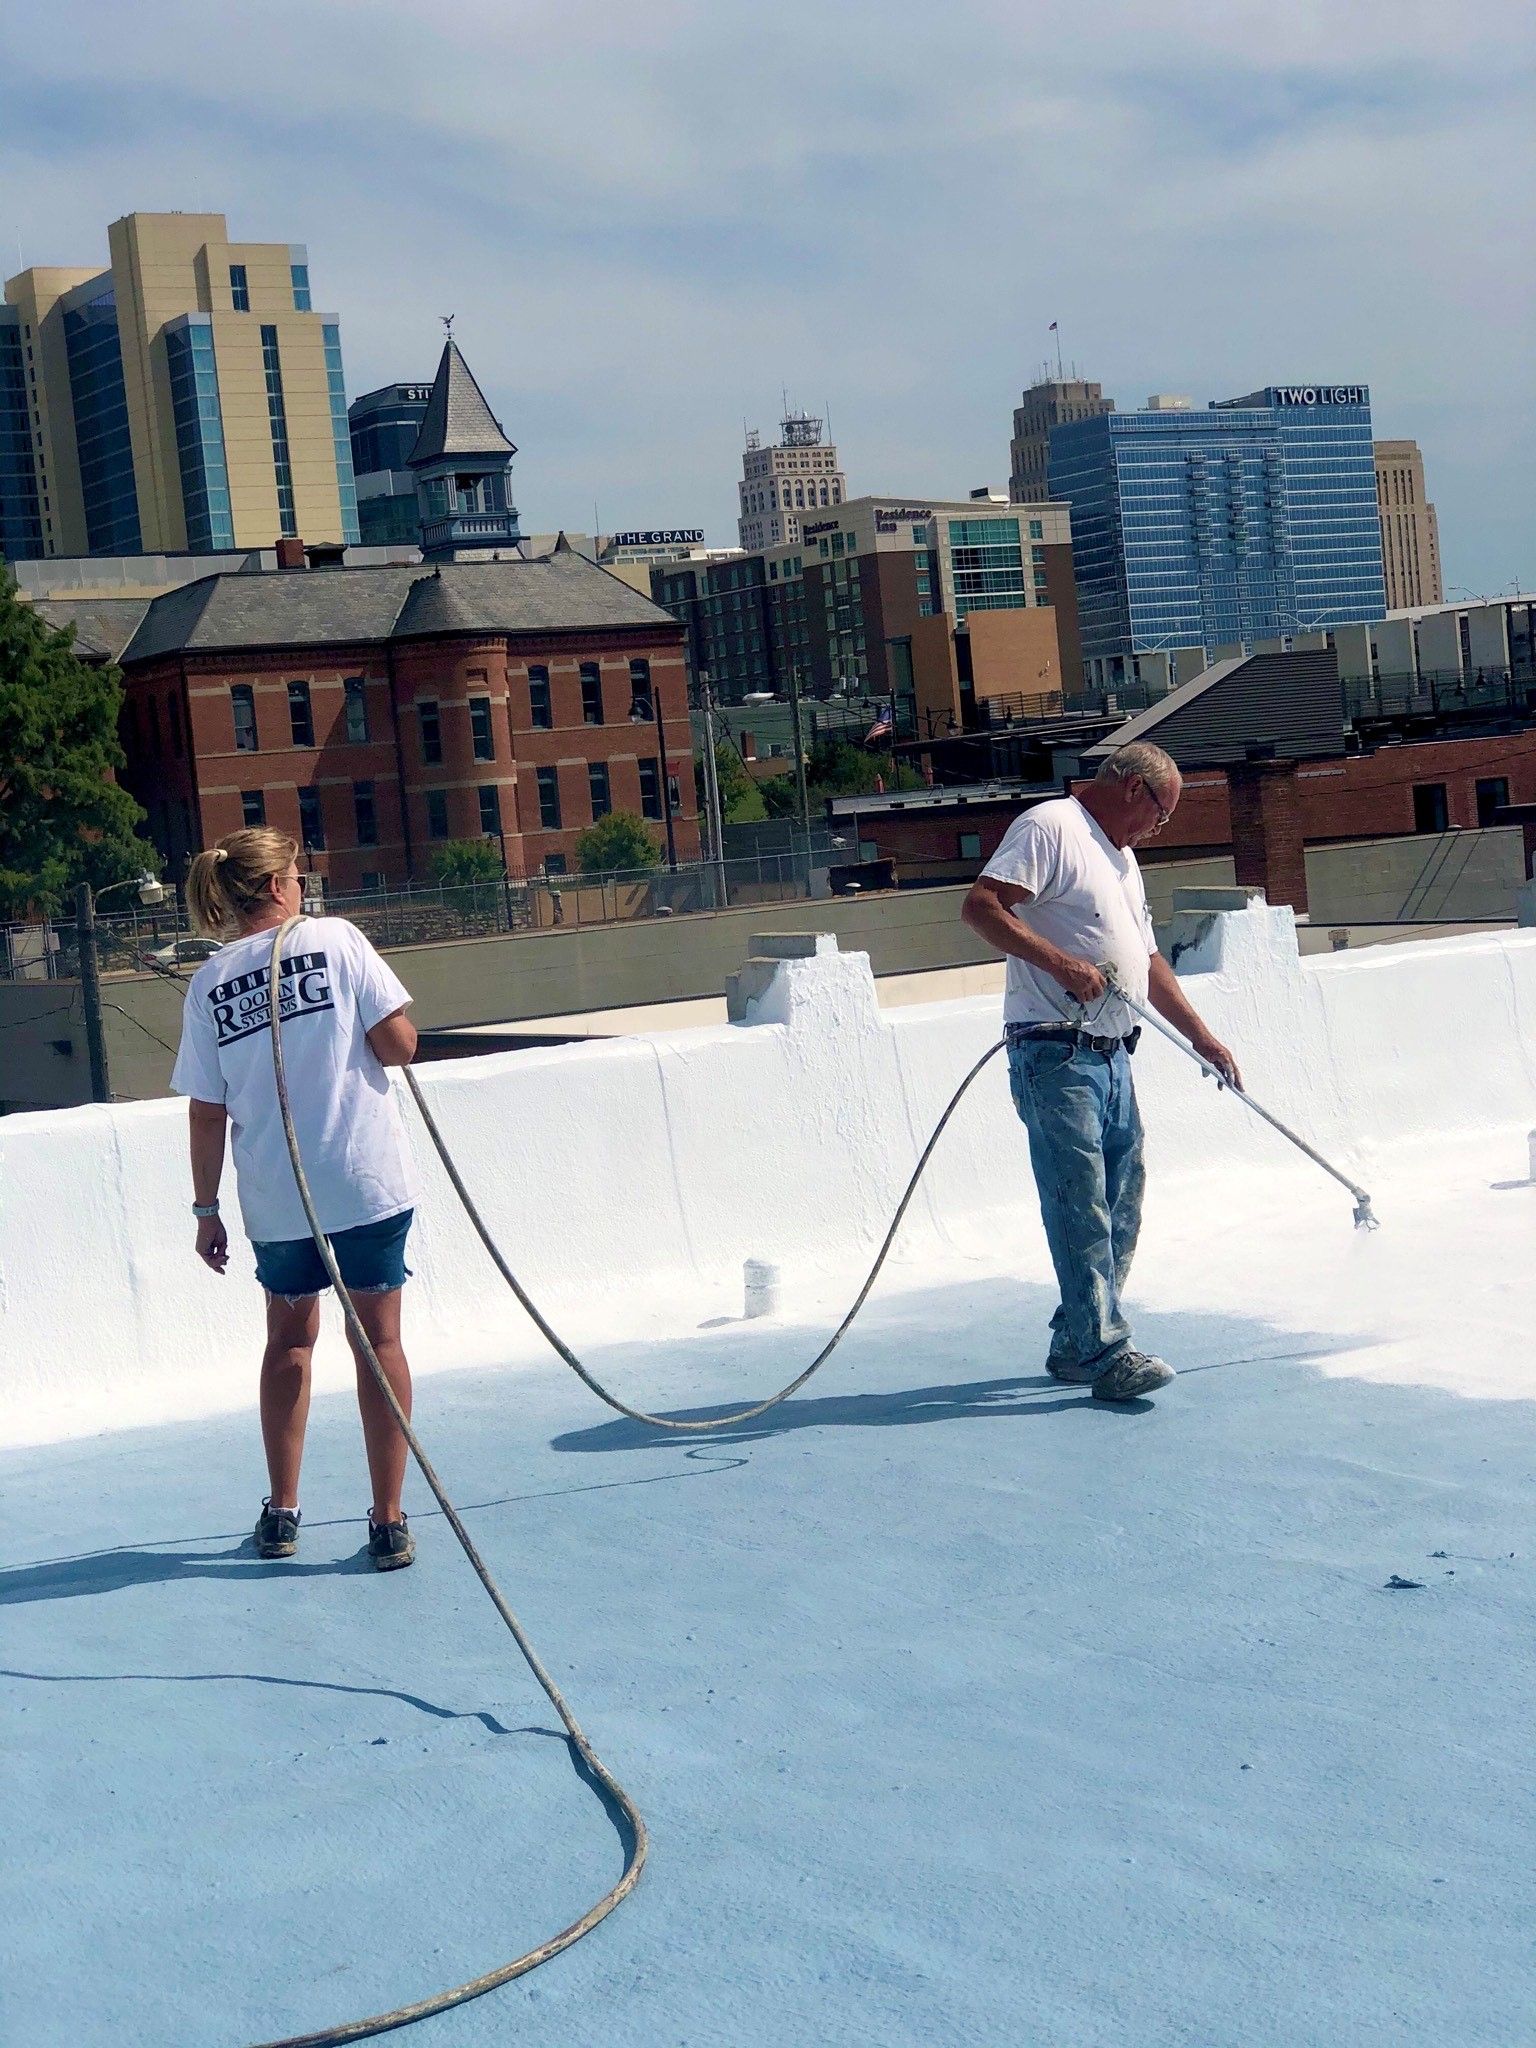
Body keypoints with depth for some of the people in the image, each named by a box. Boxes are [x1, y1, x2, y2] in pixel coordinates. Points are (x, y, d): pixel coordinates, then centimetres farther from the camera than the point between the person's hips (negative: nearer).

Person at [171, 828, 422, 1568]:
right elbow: (398, 1044, -10)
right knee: (378, 1338, 7)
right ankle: (388, 1522, 8)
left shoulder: (208, 986, 2)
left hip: (274, 1199, 3)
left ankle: (281, 1514, 26)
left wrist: (207, 1209, 11)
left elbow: (207, 1113, 2)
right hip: (367, 1182, -3)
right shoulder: (335, 938, -6)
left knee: (290, 1338, 20)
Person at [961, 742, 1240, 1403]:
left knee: (1120, 1209, 10)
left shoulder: (1121, 858, 25)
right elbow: (981, 907, -18)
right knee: (1081, 1207, -11)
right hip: (1055, 1055, -10)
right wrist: (1061, 963, -24)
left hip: (1111, 1056, 10)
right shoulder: (1049, 828, -6)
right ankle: (1106, 1352, -10)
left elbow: (1147, 960, 30)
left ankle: (1076, 1345, 20)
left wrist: (1201, 1037, 29)